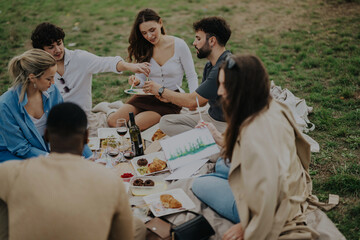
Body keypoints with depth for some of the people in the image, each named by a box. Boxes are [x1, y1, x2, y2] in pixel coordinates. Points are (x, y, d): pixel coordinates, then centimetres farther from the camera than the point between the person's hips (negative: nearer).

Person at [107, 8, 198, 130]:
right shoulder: (143, 48, 1)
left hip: (171, 100, -4)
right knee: (112, 121, -11)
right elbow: (142, 79, 6)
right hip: (147, 96, 4)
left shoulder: (179, 45, -10)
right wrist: (137, 81, -19)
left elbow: (191, 76, -4)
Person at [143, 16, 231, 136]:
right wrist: (168, 97, 3)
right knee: (166, 121, 1)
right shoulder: (210, 65, 9)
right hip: (211, 117, 10)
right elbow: (200, 101, 14)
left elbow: (192, 101, -22)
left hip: (226, 125, -10)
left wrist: (161, 91, -8)